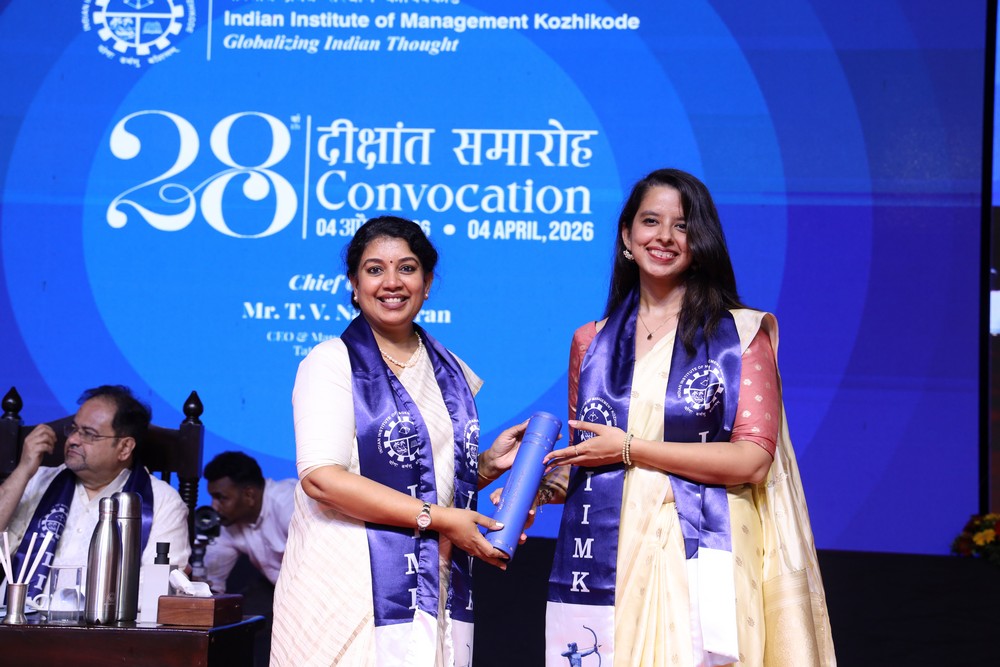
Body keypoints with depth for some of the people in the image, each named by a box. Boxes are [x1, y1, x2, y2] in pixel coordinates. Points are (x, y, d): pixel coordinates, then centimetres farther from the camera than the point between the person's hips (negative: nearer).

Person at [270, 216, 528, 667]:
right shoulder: (333, 363, -4)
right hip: (352, 591, -5)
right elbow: (320, 477, -16)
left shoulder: (451, 373, 15)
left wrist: (490, 463, 5)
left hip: (437, 592, 5)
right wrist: (435, 518, -17)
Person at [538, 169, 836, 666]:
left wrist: (629, 448, -9)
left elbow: (753, 458, -7)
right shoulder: (591, 342, 14)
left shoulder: (740, 333, 3)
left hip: (694, 569, -3)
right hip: (600, 570, 3)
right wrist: (543, 486, -1)